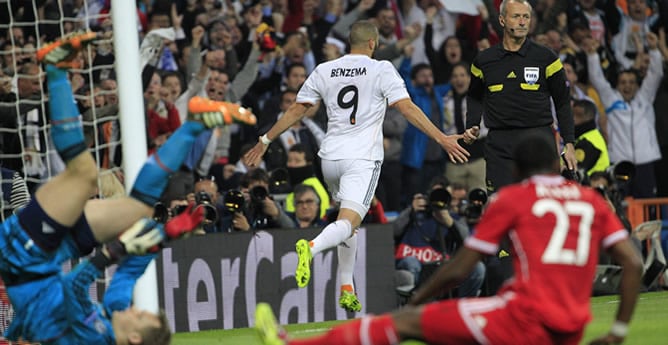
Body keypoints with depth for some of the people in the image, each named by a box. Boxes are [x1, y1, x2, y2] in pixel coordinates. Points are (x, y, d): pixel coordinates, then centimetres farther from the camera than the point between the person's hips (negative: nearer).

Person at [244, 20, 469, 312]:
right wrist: (441, 139, -7)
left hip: (330, 157, 5)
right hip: (363, 157, -5)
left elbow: (296, 111, 12)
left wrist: (265, 141, 20)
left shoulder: (324, 71, 10)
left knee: (348, 220, 23)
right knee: (347, 224, -16)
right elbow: (407, 108, -8)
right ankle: (312, 247, -47)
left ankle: (346, 289, 18)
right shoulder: (381, 70, 0)